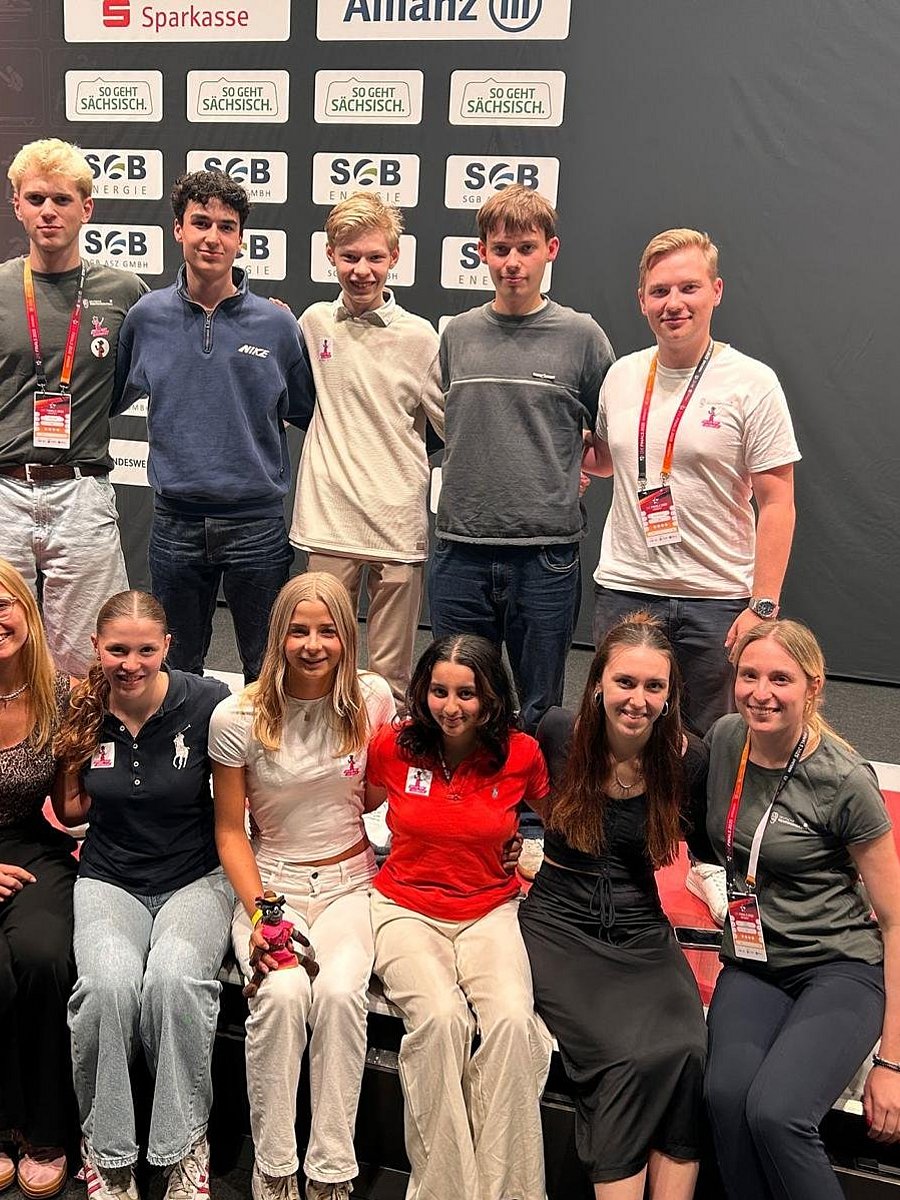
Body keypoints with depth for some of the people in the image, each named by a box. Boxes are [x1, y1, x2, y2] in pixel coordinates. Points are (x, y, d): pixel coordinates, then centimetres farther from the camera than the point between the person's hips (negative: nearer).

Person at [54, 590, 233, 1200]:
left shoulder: (207, 703, -12)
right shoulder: (84, 710, -2)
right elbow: (75, 808, 12)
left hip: (196, 878, -2)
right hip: (110, 880, 2)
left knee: (174, 978, -32)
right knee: (108, 984, -29)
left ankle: (186, 1147, -9)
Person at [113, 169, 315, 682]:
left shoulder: (277, 324, -3)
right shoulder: (147, 318, 2)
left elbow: (309, 415, 5)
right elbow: (109, 401, 13)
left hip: (258, 524, -1)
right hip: (176, 524, 2)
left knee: (268, 671, 11)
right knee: (176, 669, 17)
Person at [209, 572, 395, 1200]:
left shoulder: (374, 698, -4)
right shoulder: (237, 717, -8)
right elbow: (230, 829, -1)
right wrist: (258, 911, -13)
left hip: (348, 883, 1)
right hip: (271, 883, -1)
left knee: (339, 991, -28)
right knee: (282, 994, -29)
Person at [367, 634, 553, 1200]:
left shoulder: (522, 754, -5)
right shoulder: (394, 746, -5)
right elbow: (359, 803, 18)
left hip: (489, 910, 1)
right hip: (408, 907, 0)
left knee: (513, 1020, -28)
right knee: (441, 1017, -30)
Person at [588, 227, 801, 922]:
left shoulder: (751, 383, -7)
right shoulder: (622, 376, 6)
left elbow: (776, 502, -8)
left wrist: (763, 605, -13)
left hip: (717, 598, -3)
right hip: (625, 589, 3)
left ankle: (712, 863, 29)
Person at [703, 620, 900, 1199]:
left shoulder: (845, 781, -14)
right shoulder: (725, 738, -1)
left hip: (841, 969, -4)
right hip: (753, 965, 4)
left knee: (774, 1111, -29)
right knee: (727, 1094, -27)